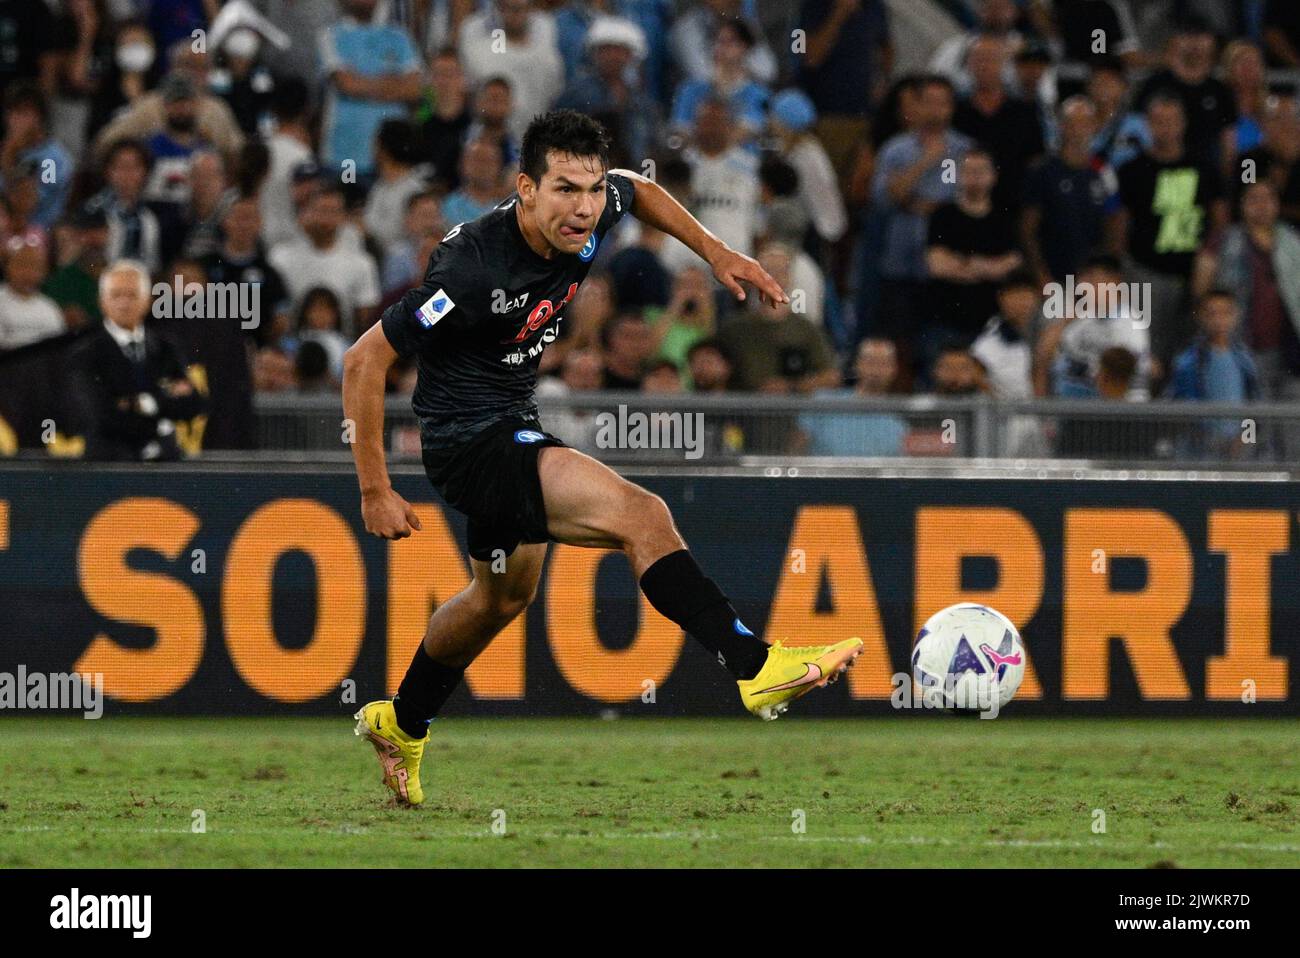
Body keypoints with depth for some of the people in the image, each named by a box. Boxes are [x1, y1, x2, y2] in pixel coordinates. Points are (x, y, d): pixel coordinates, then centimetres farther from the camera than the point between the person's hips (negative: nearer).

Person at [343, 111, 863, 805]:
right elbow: (365, 361, -24)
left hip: (514, 423, 9)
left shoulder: (594, 213, -11)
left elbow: (640, 191, 16)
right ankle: (757, 671, -27)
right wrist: (375, 492, -21)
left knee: (504, 593, 29)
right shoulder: (475, 268, -31)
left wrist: (716, 253, 6)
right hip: (466, 440, -9)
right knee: (639, 515, -26)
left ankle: (399, 725, 51)